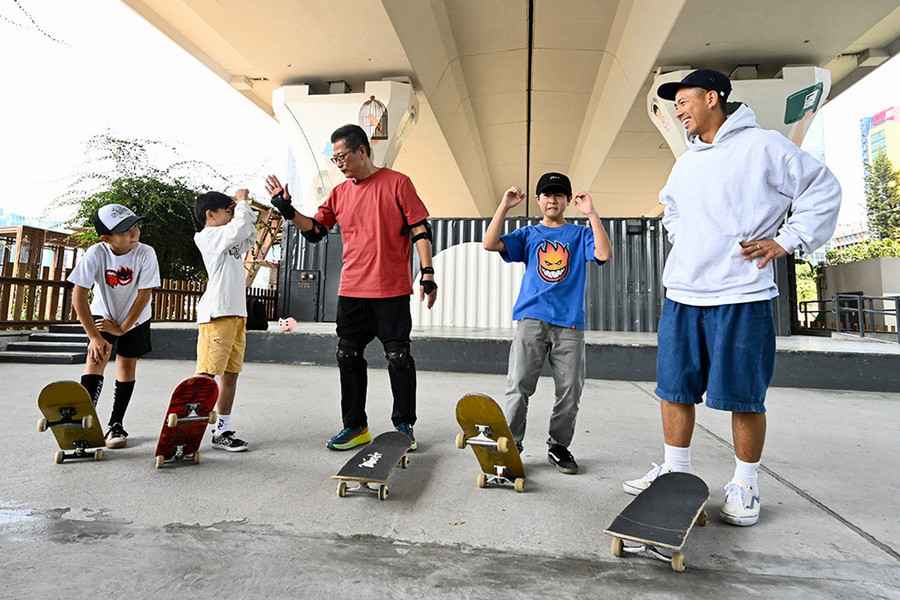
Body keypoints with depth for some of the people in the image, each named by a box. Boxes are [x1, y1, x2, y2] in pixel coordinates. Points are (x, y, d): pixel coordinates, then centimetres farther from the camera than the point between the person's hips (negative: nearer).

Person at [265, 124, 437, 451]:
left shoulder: (397, 182, -2)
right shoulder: (339, 193, 13)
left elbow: (420, 229, -5)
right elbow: (315, 230, 15)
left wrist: (427, 273, -10)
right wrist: (288, 210, 0)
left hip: (392, 290, -5)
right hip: (351, 290, 6)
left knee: (398, 357, 2)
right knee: (348, 356, 8)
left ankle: (404, 426, 17)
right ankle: (355, 425, 22)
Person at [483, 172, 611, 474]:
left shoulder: (580, 234, 14)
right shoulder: (528, 234, 15)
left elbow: (604, 254, -7)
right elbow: (490, 244, 0)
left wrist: (591, 213, -8)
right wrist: (505, 205, -3)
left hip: (570, 324, 1)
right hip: (531, 320, 0)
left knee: (570, 390, 4)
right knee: (518, 386, -6)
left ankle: (559, 446, 21)